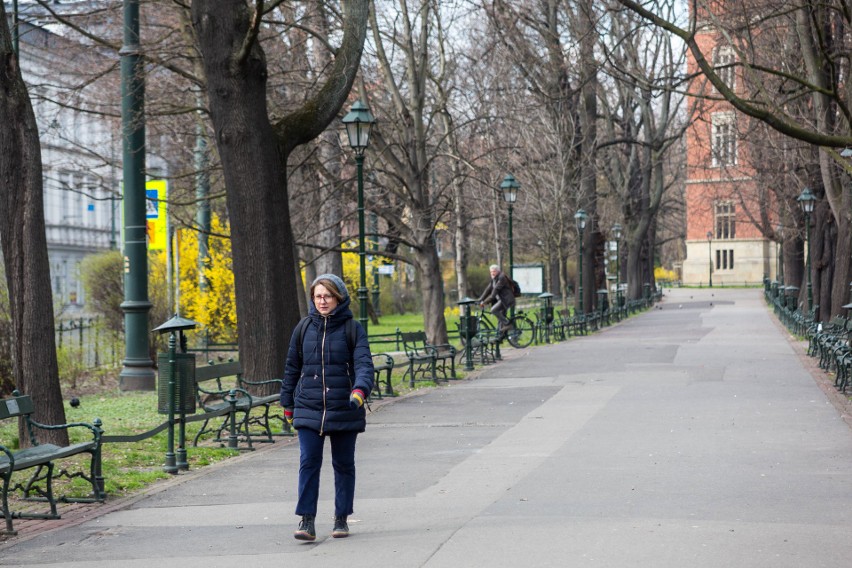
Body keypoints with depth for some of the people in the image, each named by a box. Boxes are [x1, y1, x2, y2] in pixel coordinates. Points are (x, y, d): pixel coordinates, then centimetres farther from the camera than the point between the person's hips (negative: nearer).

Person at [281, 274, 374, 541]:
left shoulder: (353, 329, -3)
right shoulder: (304, 328, 5)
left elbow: (364, 364, -13)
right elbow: (292, 368, 13)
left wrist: (360, 390, -32)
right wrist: (288, 404, 14)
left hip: (344, 410, -1)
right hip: (309, 410, 1)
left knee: (343, 464, 9)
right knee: (308, 462, -8)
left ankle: (341, 518, 21)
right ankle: (307, 520, -7)